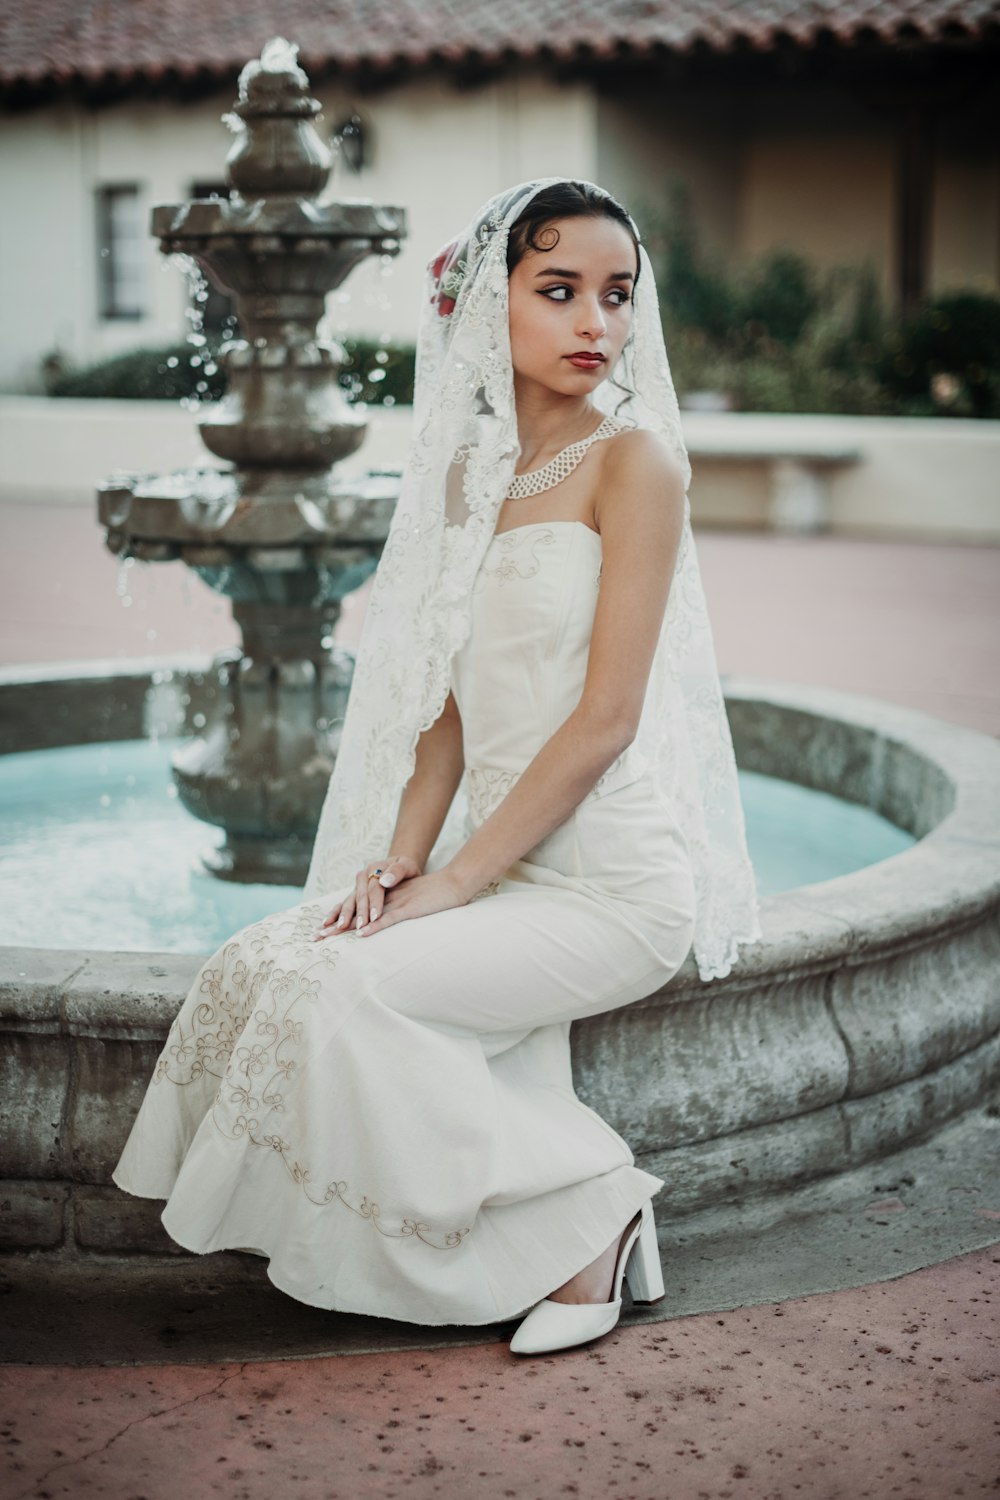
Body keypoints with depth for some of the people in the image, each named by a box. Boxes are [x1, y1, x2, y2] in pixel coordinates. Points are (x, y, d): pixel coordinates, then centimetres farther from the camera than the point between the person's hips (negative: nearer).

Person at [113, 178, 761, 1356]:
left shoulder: (632, 457, -9)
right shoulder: (471, 469, 11)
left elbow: (607, 717, -15)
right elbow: (450, 698, 11)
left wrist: (455, 880, -16)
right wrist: (405, 852, -5)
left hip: (616, 881, -7)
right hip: (500, 865, 7)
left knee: (343, 989, -22)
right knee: (256, 964, -9)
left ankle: (581, 1218, -5)